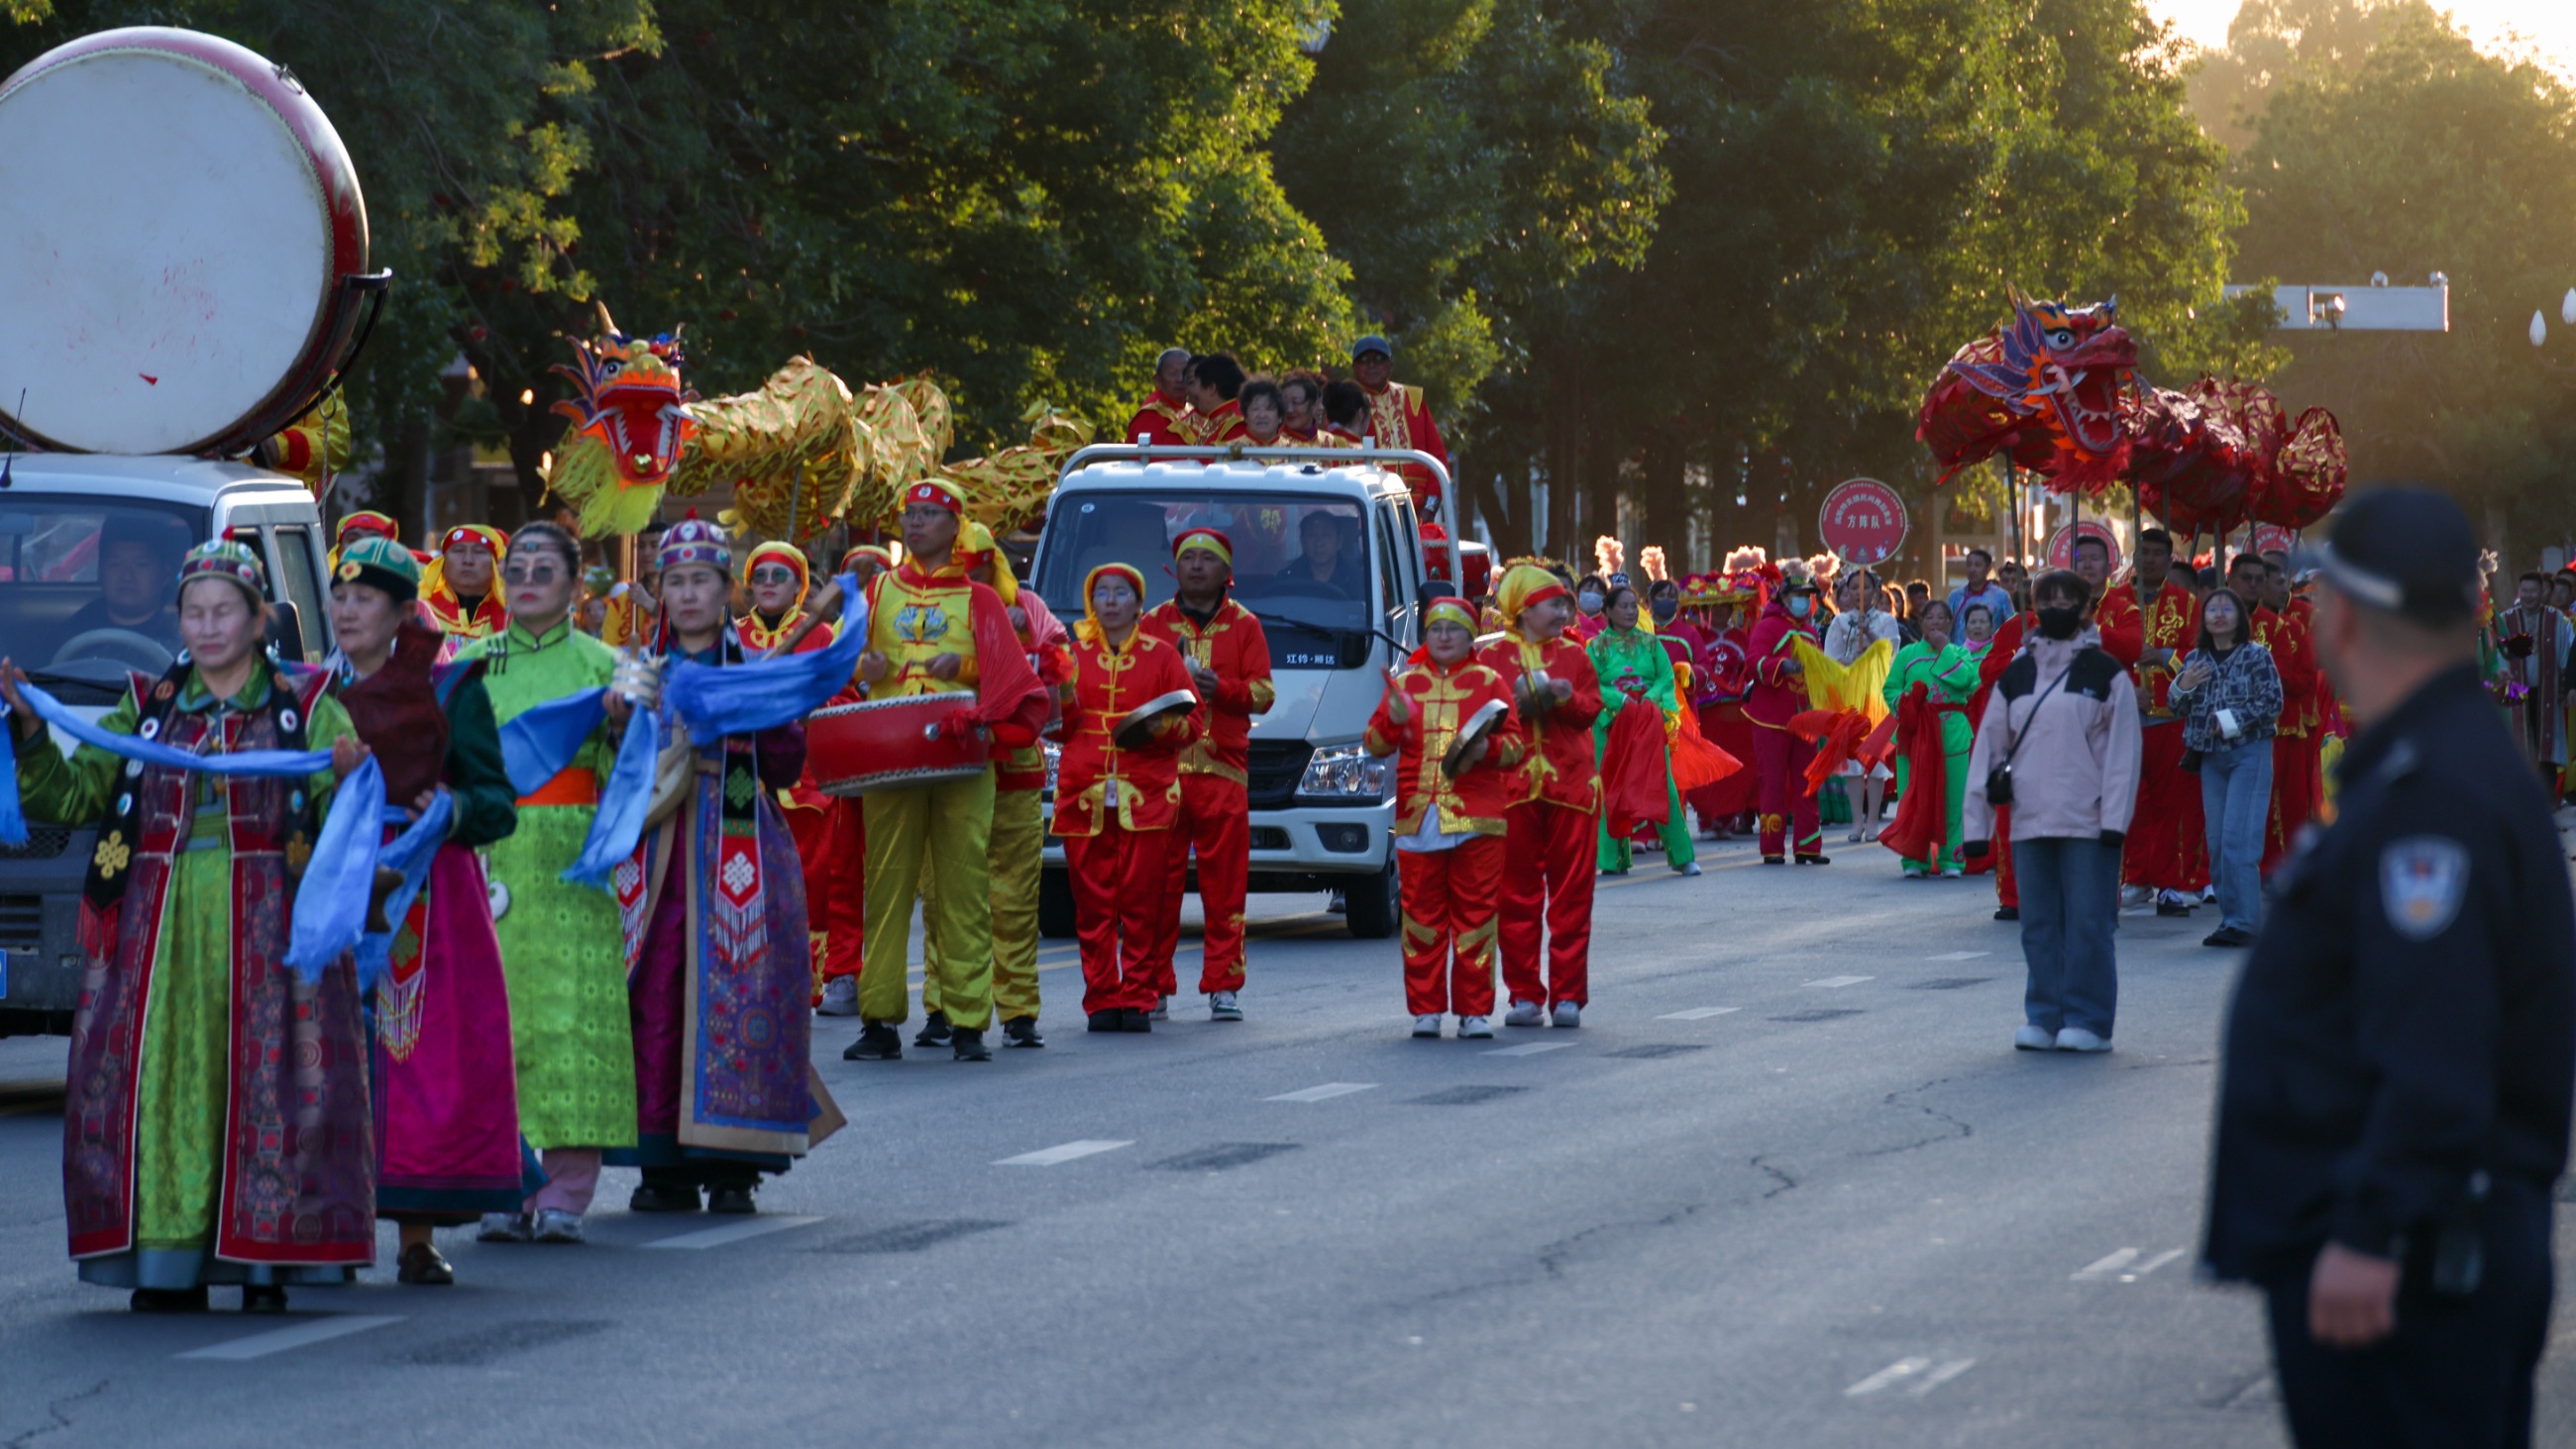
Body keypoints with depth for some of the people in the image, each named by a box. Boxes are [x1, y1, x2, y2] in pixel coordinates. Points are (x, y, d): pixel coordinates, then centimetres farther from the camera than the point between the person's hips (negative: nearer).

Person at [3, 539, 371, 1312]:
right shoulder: (147, 708, 15)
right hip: (160, 932, 2)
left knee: (268, 1080, -7)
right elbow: (68, 797, 9)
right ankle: (168, 1264, 1)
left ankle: (266, 1260, -3)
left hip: (267, 929, -2)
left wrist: (345, 778, -26)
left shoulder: (306, 704, 7)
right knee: (161, 1083, -3)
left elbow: (343, 818, -4)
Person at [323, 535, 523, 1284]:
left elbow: (498, 801, 1)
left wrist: (454, 809, -18)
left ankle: (419, 1234, -1)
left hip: (426, 898, -2)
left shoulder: (451, 690, 4)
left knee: (423, 1054, -5)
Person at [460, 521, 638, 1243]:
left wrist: (619, 725, -14)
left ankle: (566, 1191, -5)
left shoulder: (599, 664, 8)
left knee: (572, 1011, -7)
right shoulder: (472, 663, 13)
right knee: (497, 1014, -3)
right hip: (491, 853, 2)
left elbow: (621, 776, 3)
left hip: (572, 862, -2)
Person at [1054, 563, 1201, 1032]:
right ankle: (1101, 999, 2)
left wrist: (1161, 728, -11)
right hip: (1084, 791, 1)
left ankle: (1138, 998, 0)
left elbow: (1192, 720, 8)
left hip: (1145, 795, -1)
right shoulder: (1074, 654, 15)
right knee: (1092, 900, -2)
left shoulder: (1161, 656, 11)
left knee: (1142, 900, -5)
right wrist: (1062, 700, -6)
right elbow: (1056, 727, 14)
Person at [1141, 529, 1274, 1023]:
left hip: (1223, 768, 0)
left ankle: (1223, 987, 1)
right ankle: (1154, 986, 1)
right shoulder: (1153, 624, 13)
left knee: (1225, 884, -2)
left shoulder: (1244, 626, 11)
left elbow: (1262, 693, 5)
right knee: (1159, 882, -3)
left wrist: (1220, 686, -12)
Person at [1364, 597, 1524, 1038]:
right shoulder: (1406, 684, 15)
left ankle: (1474, 1010, 3)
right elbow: (1374, 744, 11)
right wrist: (1392, 720, -9)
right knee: (1422, 916, 1)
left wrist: (1486, 748, -15)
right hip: (1417, 816, 2)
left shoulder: (1489, 683, 10)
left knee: (1475, 914, -2)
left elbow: (1515, 744, 6)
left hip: (1476, 818, -2)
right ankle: (1425, 1009, 7)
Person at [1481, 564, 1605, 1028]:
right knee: (1517, 894, 0)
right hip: (1513, 788, -1)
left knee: (1571, 892, -1)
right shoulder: (1492, 657, 7)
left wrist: (1565, 698, -14)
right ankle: (1524, 994, 7)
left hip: (1571, 785, 1)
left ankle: (1567, 994, 4)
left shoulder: (1574, 655, 13)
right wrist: (1515, 706, -16)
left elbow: (1592, 707, 5)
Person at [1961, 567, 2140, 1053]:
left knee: (2088, 921, -4)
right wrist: (1977, 821, 8)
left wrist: (2115, 817, -10)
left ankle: (2087, 1019, 1)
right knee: (2039, 923, 6)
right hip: (2030, 821, 4)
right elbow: (1989, 747, 14)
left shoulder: (2106, 674, 2)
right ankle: (2044, 1017, 12)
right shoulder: (2016, 676, 13)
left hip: (2087, 821, -4)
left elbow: (2123, 749, -2)